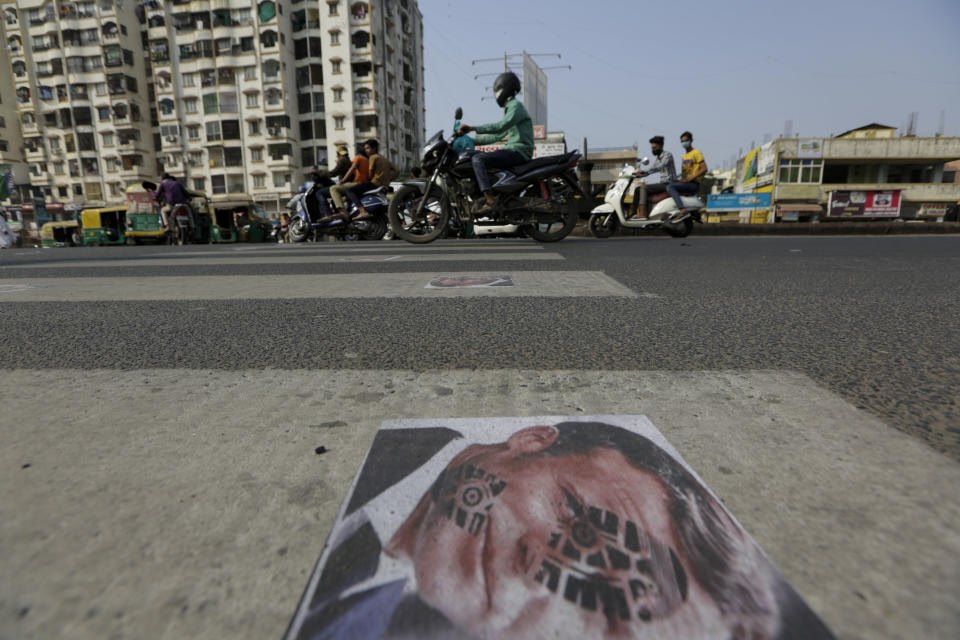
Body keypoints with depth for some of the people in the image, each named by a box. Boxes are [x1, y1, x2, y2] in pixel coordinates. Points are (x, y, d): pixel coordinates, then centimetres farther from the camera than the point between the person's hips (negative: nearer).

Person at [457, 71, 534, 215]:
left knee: (478, 159, -25)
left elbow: (501, 126, -25)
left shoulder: (516, 106, -6)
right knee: (475, 154, 12)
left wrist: (473, 128, -28)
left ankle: (489, 202, -35)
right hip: (512, 151, 10)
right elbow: (496, 136, 24)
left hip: (518, 152, -10)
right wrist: (470, 140, 19)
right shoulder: (510, 108, 26)